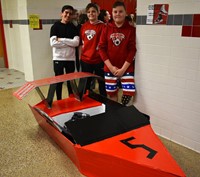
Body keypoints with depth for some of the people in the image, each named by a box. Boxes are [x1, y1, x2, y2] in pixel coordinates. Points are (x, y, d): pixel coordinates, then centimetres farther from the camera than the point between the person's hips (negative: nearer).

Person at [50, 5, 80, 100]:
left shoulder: (73, 27, 6)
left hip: (70, 58, 2)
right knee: (59, 81, 6)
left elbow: (76, 42, -8)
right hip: (58, 58, -2)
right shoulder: (55, 26, -1)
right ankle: (59, 101, 19)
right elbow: (53, 43, -14)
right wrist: (69, 43, -12)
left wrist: (61, 40, -13)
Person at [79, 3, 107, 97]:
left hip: (99, 60, -4)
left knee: (102, 82, 9)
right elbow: (81, 43, 14)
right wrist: (80, 56, 12)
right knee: (85, 84, 16)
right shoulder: (83, 26, 8)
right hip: (85, 60, 5)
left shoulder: (102, 26, -7)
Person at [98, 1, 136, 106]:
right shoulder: (107, 29, 3)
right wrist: (111, 67, -10)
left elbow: (132, 50, -6)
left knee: (129, 92, -9)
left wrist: (123, 68, -12)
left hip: (126, 68, -1)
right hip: (109, 68, 2)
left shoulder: (131, 29, -2)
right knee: (112, 93, 10)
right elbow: (101, 48, -1)